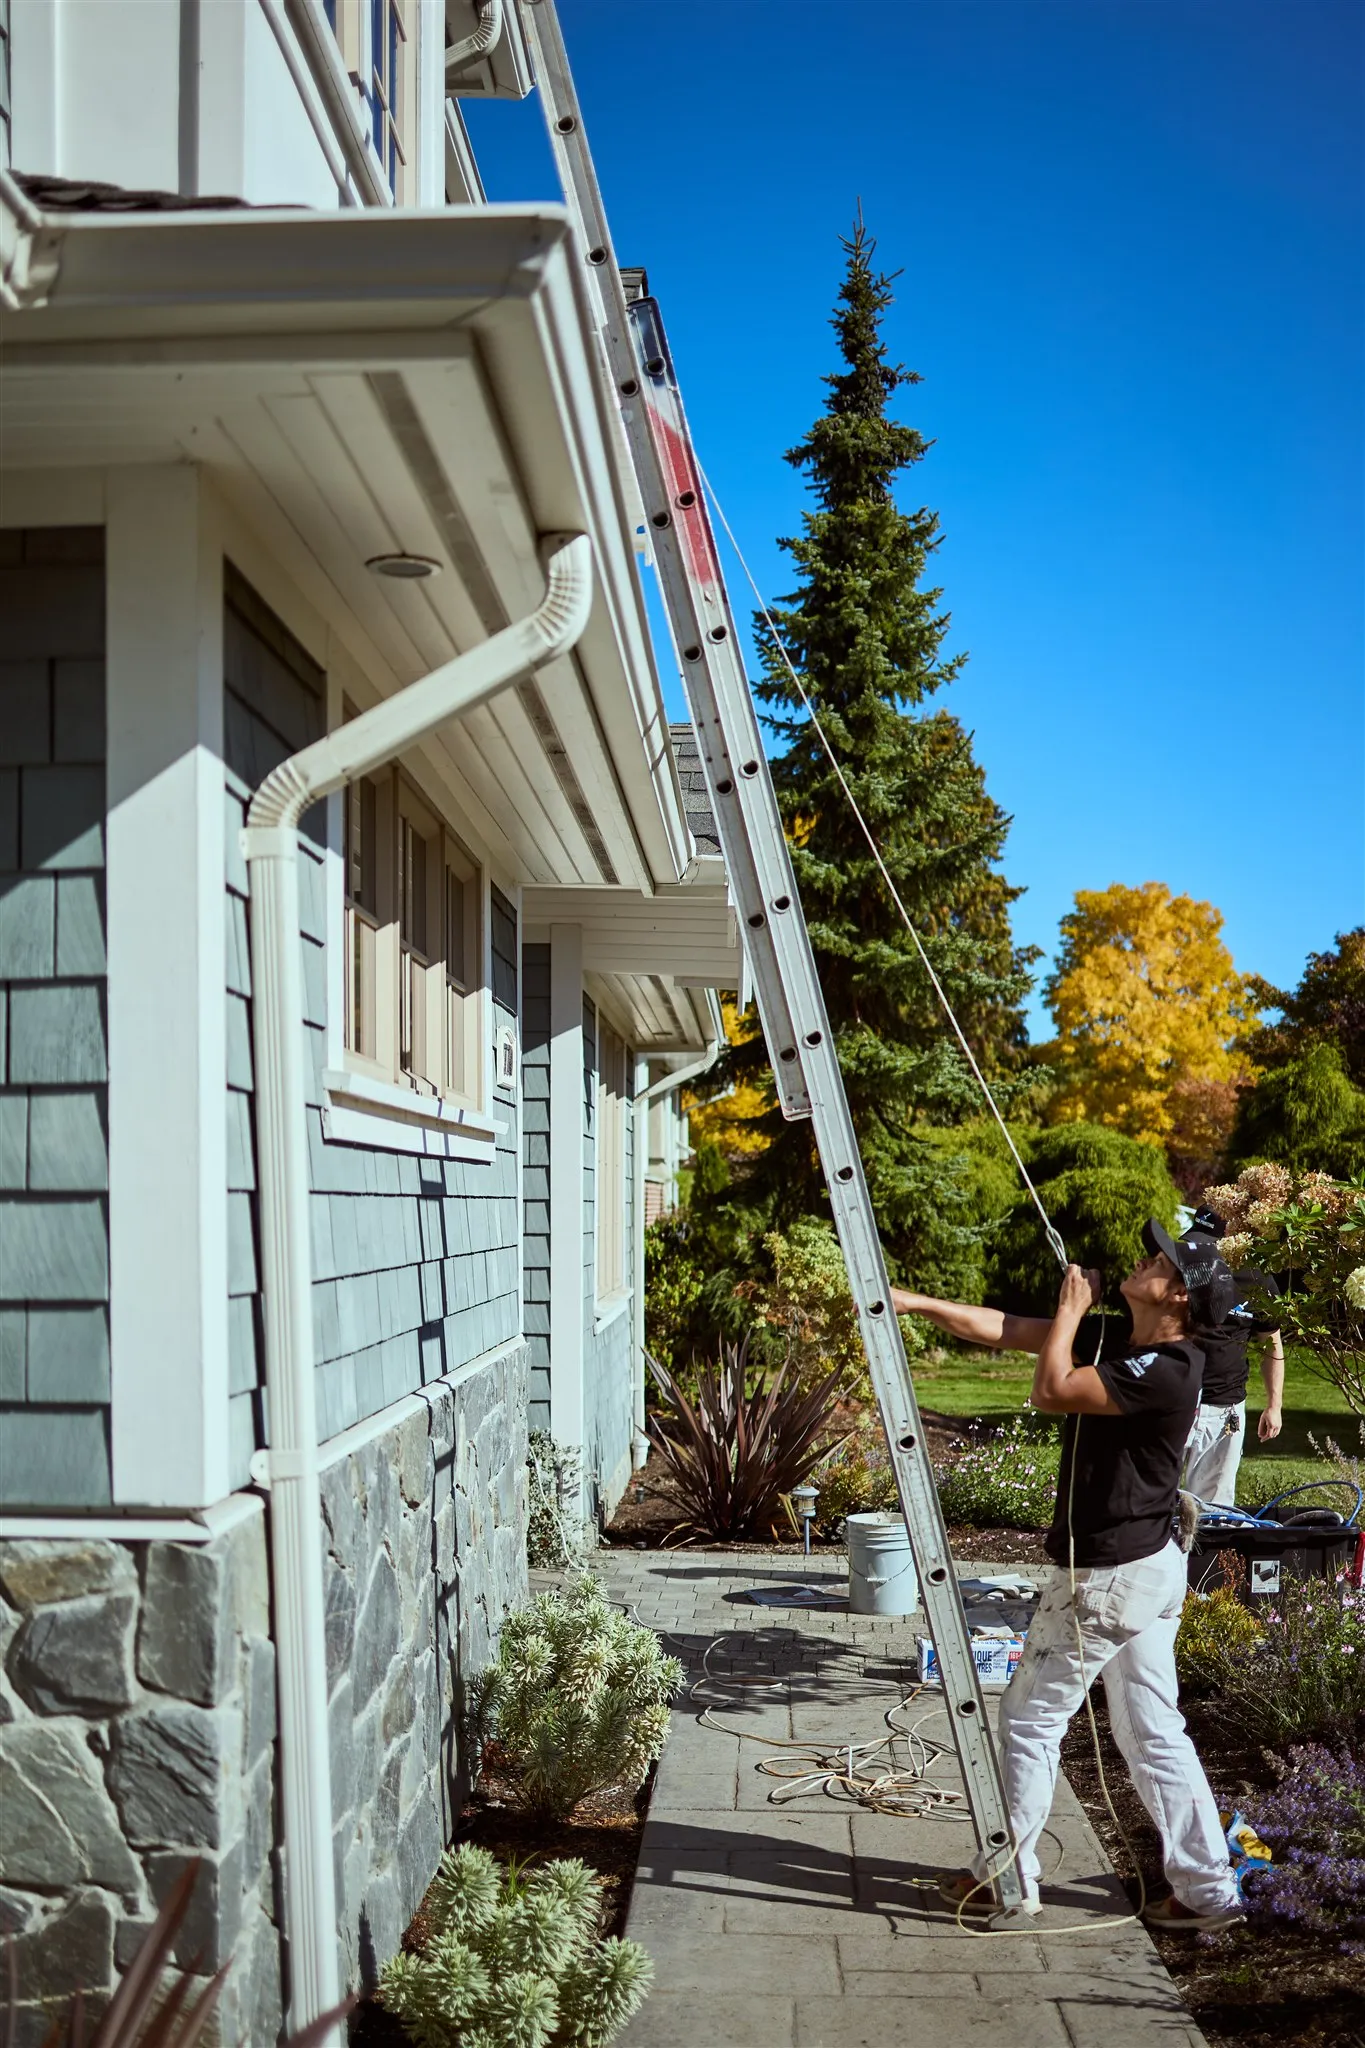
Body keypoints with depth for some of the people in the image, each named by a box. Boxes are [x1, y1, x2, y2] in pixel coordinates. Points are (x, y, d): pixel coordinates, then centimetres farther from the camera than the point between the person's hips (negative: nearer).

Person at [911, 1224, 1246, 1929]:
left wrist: (1072, 1308, -16)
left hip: (1109, 1579, -9)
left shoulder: (1164, 1370, -22)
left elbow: (1051, 1391, -30)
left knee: (1029, 1718, 5)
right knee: (1153, 1733, 15)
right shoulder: (1119, 1343, 6)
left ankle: (1007, 1878, 18)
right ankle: (1206, 1889, 22)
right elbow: (1010, 1330, 10)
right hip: (1148, 1568, 9)